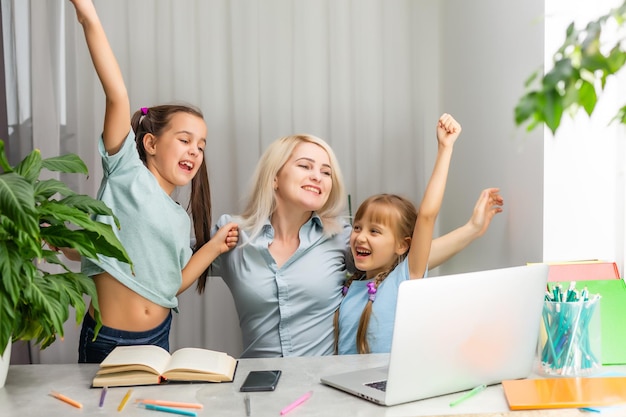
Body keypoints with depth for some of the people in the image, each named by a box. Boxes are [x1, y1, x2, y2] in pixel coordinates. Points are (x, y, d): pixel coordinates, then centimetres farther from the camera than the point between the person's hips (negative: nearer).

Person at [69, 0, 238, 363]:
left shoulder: (181, 219, 9)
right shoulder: (128, 175, -6)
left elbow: (172, 284, 8)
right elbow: (118, 97, -17)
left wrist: (214, 247, 1)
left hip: (158, 338, 6)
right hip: (106, 341, -6)